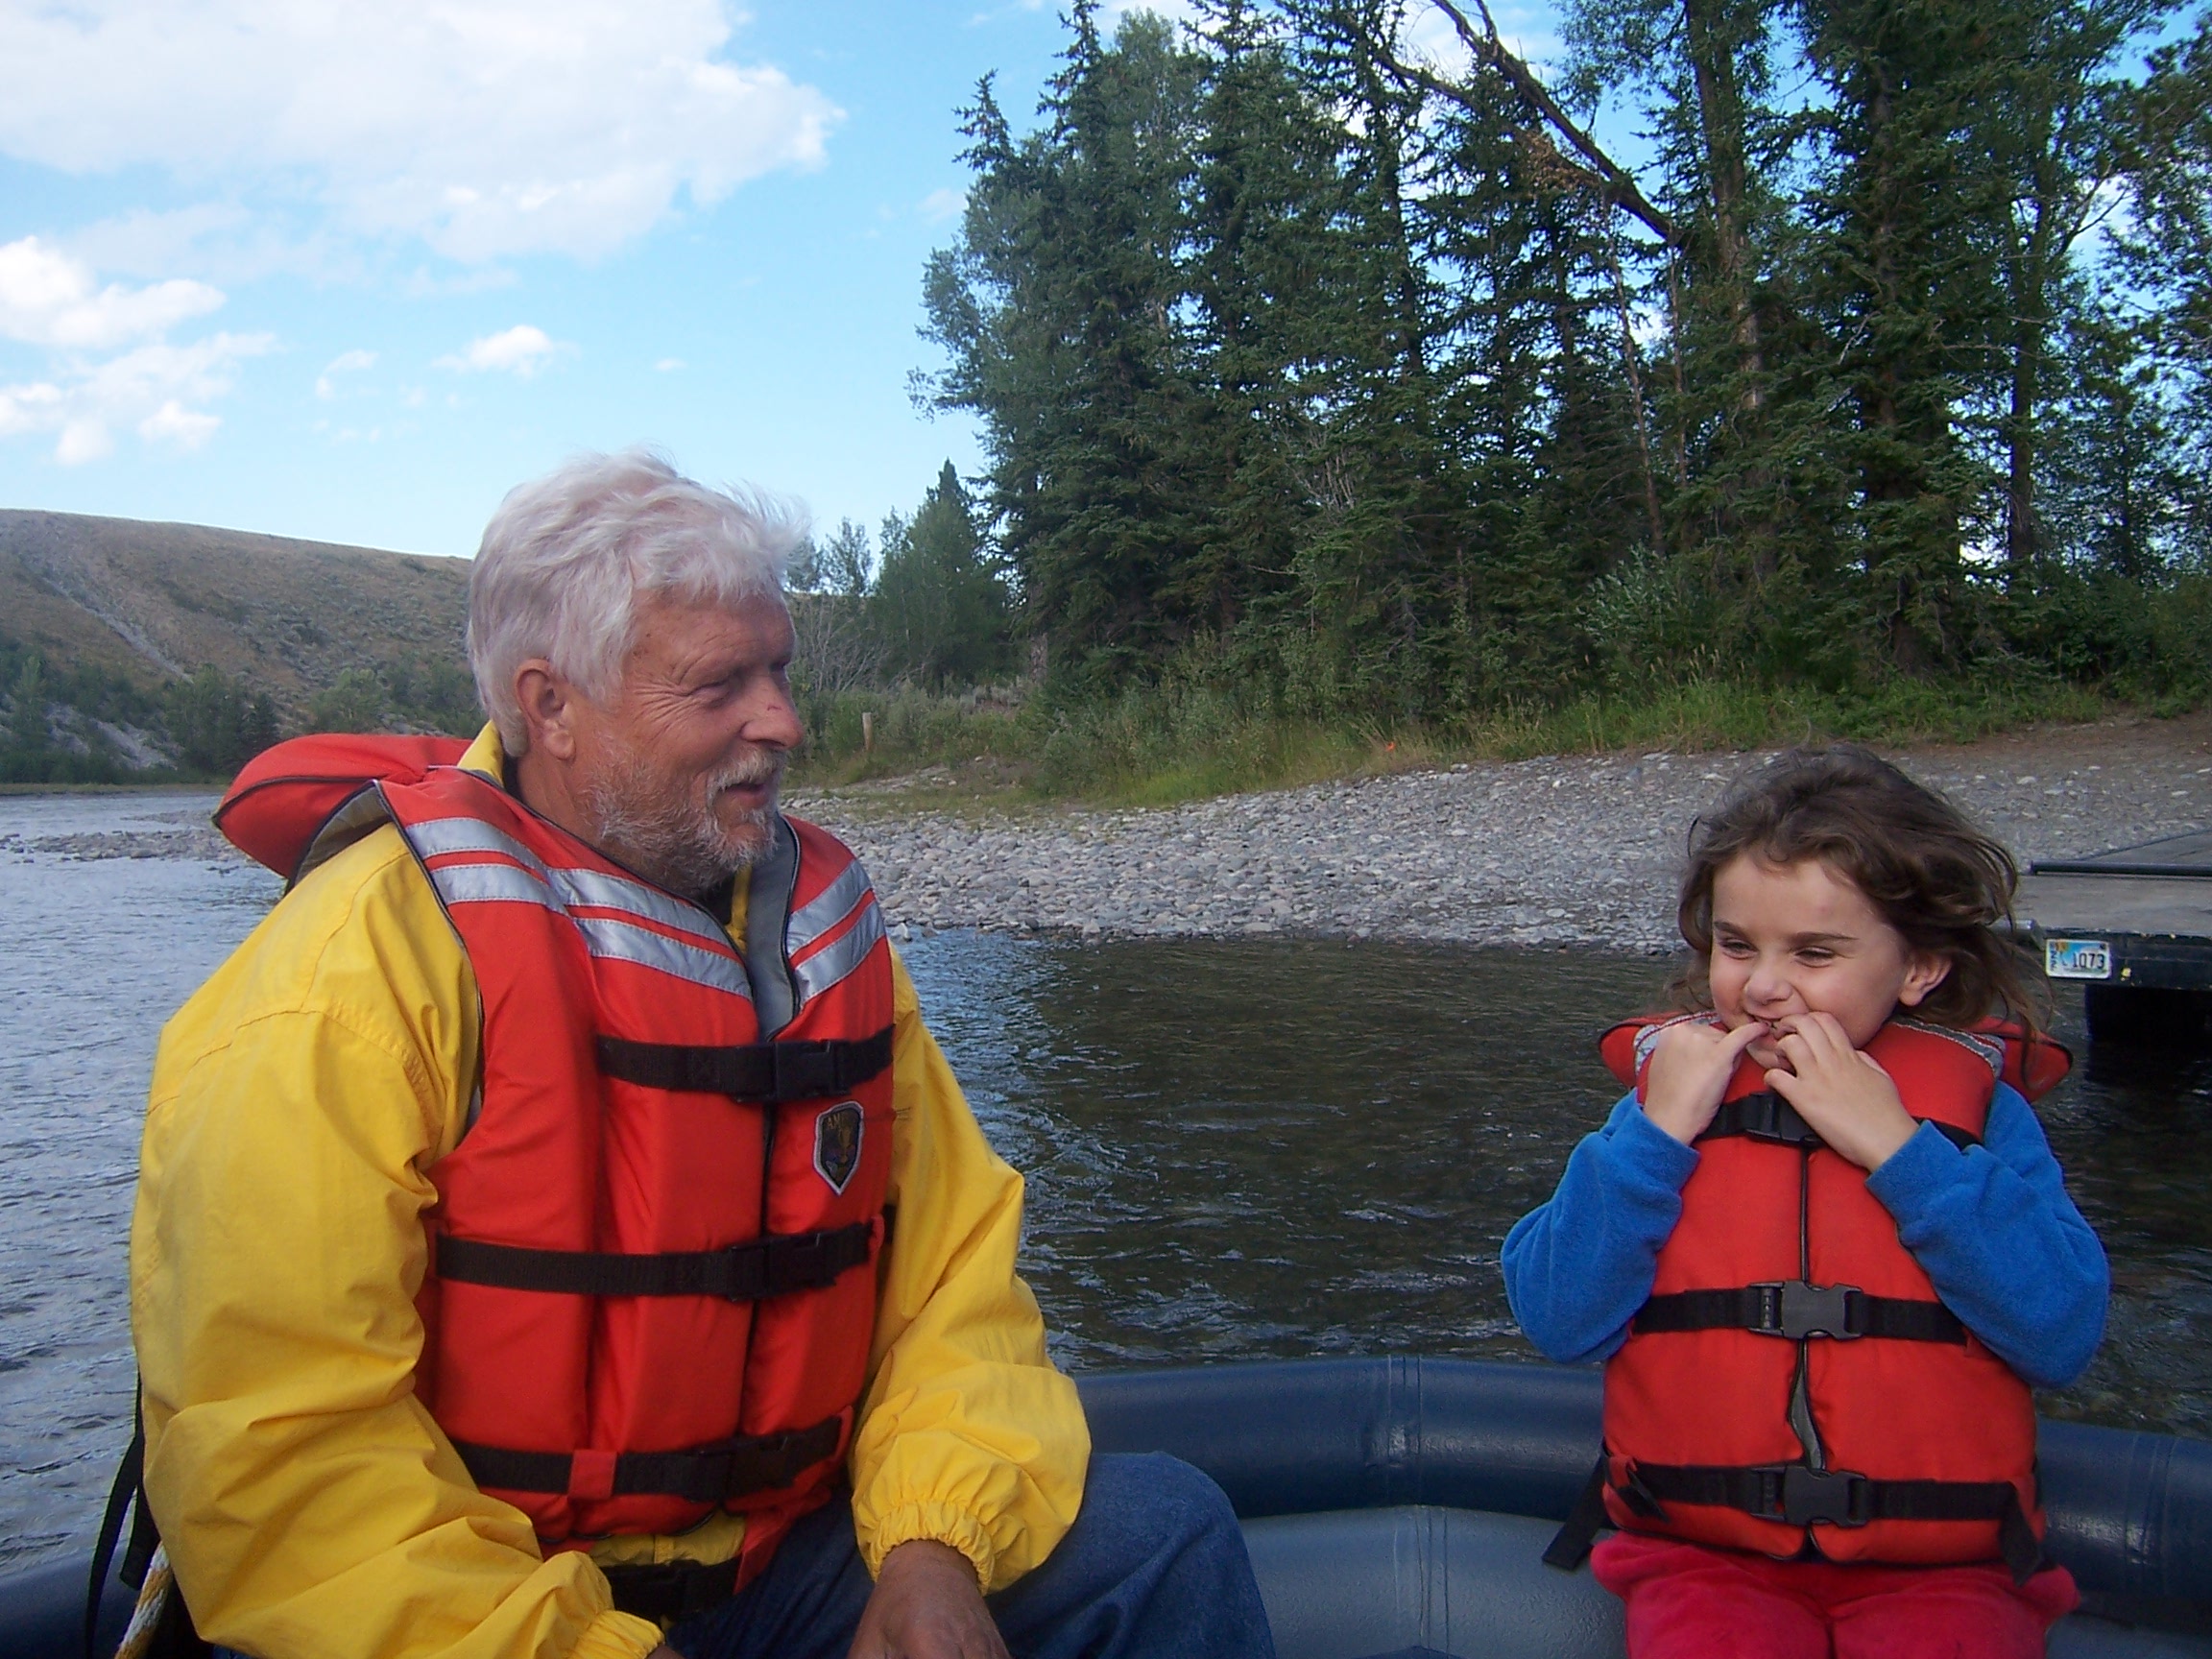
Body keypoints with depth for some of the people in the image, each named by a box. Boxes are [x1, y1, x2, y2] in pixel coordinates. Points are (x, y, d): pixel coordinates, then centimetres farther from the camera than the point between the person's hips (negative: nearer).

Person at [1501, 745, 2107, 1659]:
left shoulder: (1978, 1108, 5)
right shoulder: (1672, 1090, 6)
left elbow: (2064, 1334, -10)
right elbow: (1557, 1319, -4)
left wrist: (1896, 1147, -13)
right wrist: (1660, 1131, -11)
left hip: (1937, 1565, 1)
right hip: (1706, 1558, 0)